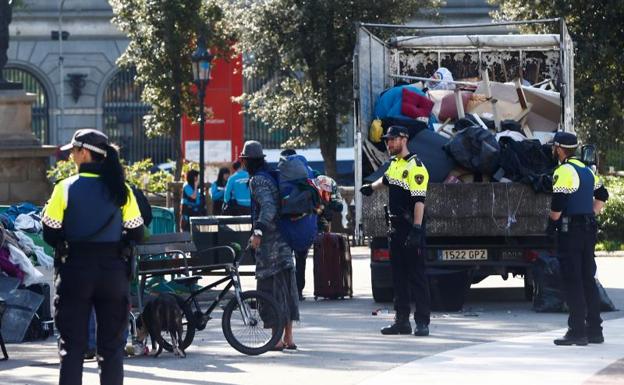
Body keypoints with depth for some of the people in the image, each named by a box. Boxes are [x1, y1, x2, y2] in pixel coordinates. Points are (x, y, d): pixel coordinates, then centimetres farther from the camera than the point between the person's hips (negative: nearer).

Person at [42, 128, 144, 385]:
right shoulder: (120, 190, -1)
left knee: (72, 344, 3)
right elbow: (136, 234, 2)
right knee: (112, 344, 8)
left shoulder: (65, 188, -8)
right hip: (113, 272, 2)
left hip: (75, 269, -2)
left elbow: (50, 234, -5)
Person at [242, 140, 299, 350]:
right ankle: (288, 337, 12)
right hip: (283, 238, 9)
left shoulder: (258, 180, -12)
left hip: (269, 242, -9)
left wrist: (258, 231, -31)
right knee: (286, 285, 9)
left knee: (271, 286, -6)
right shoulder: (271, 176, 15)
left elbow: (268, 207, -24)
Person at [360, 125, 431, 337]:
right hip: (396, 227, 9)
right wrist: (371, 187, 47)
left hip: (411, 227, -9)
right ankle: (402, 321, 16)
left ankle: (422, 322, -7)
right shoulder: (394, 163, 14)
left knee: (417, 275, -8)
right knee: (398, 276, 10)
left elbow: (419, 200, -21)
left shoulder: (415, 167, -15)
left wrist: (416, 230, -27)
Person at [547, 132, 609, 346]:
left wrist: (552, 223, -5)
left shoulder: (563, 172, -14)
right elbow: (602, 196, 25)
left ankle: (577, 332, -10)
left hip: (570, 231, -8)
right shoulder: (587, 170, 14)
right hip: (589, 229, 8)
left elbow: (558, 205, -20)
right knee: (588, 280, 13)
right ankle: (594, 330, 15)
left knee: (572, 282, -7)